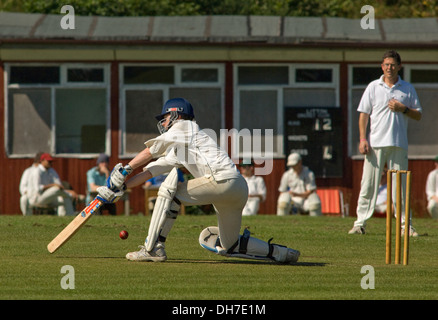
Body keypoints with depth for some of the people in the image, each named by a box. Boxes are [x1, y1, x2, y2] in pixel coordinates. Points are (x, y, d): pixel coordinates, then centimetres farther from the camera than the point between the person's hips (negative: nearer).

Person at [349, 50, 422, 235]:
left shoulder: (407, 89, 10)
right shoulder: (373, 87, 8)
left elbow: (418, 115, 12)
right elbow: (363, 114, 6)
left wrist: (403, 109, -7)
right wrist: (362, 139, -4)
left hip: (399, 144, 1)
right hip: (375, 143, -1)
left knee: (400, 185, 0)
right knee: (368, 184, -4)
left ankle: (405, 225, 3)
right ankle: (360, 223, -2)